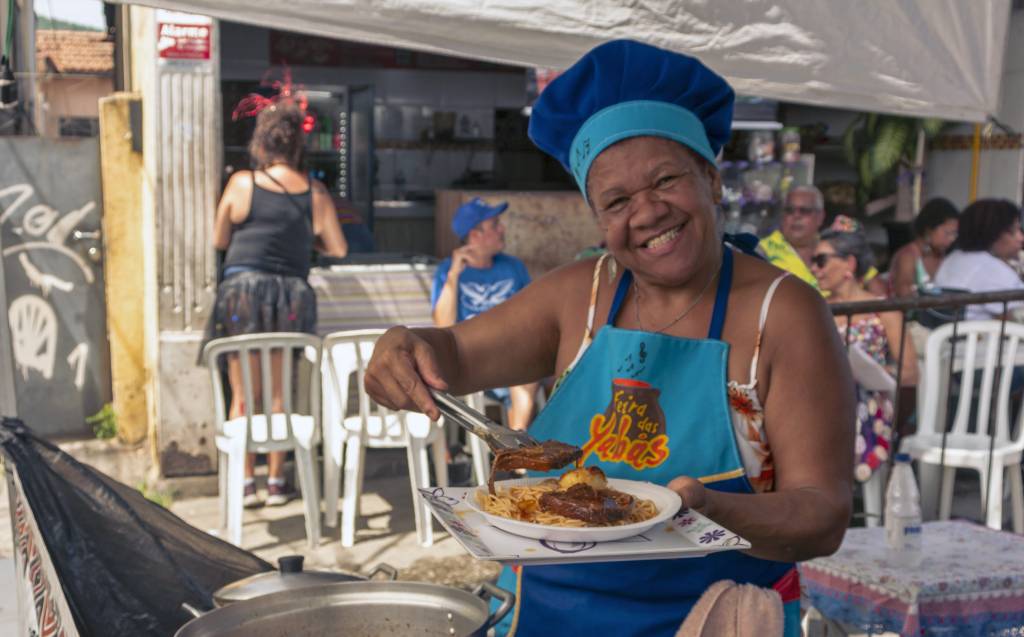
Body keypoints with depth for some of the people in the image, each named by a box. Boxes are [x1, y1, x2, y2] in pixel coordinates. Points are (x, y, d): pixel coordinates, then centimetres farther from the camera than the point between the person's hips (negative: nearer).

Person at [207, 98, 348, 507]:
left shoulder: (242, 183, -3)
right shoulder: (315, 192, 1)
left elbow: (219, 241, 6)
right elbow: (338, 249, 8)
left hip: (243, 292, -2)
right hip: (292, 295, 2)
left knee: (243, 394, 7)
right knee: (278, 393, 11)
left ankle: (246, 482, 7)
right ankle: (276, 481, 15)